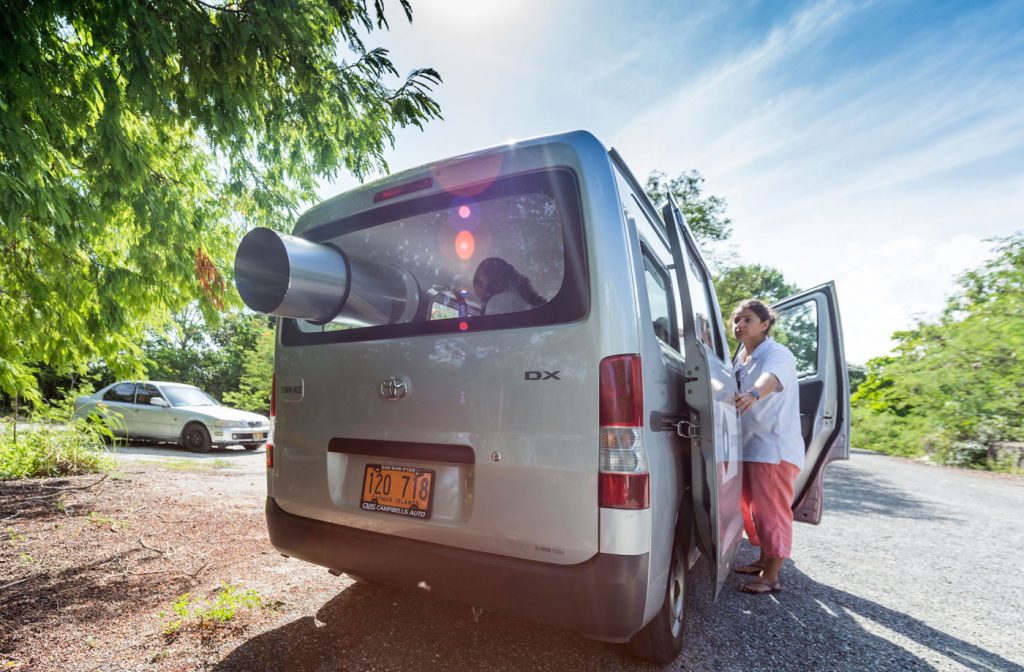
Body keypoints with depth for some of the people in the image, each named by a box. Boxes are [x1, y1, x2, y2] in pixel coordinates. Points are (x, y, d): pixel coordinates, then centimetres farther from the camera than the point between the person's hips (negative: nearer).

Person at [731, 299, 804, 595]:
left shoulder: (777, 354, -14)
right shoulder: (739, 357, 11)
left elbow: (770, 378, -38)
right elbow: (732, 393, 15)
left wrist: (754, 394, -56)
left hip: (775, 446, -8)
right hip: (747, 445, 8)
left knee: (771, 510, -2)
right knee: (751, 506, 18)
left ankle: (771, 576, 11)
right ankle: (764, 560, 35)